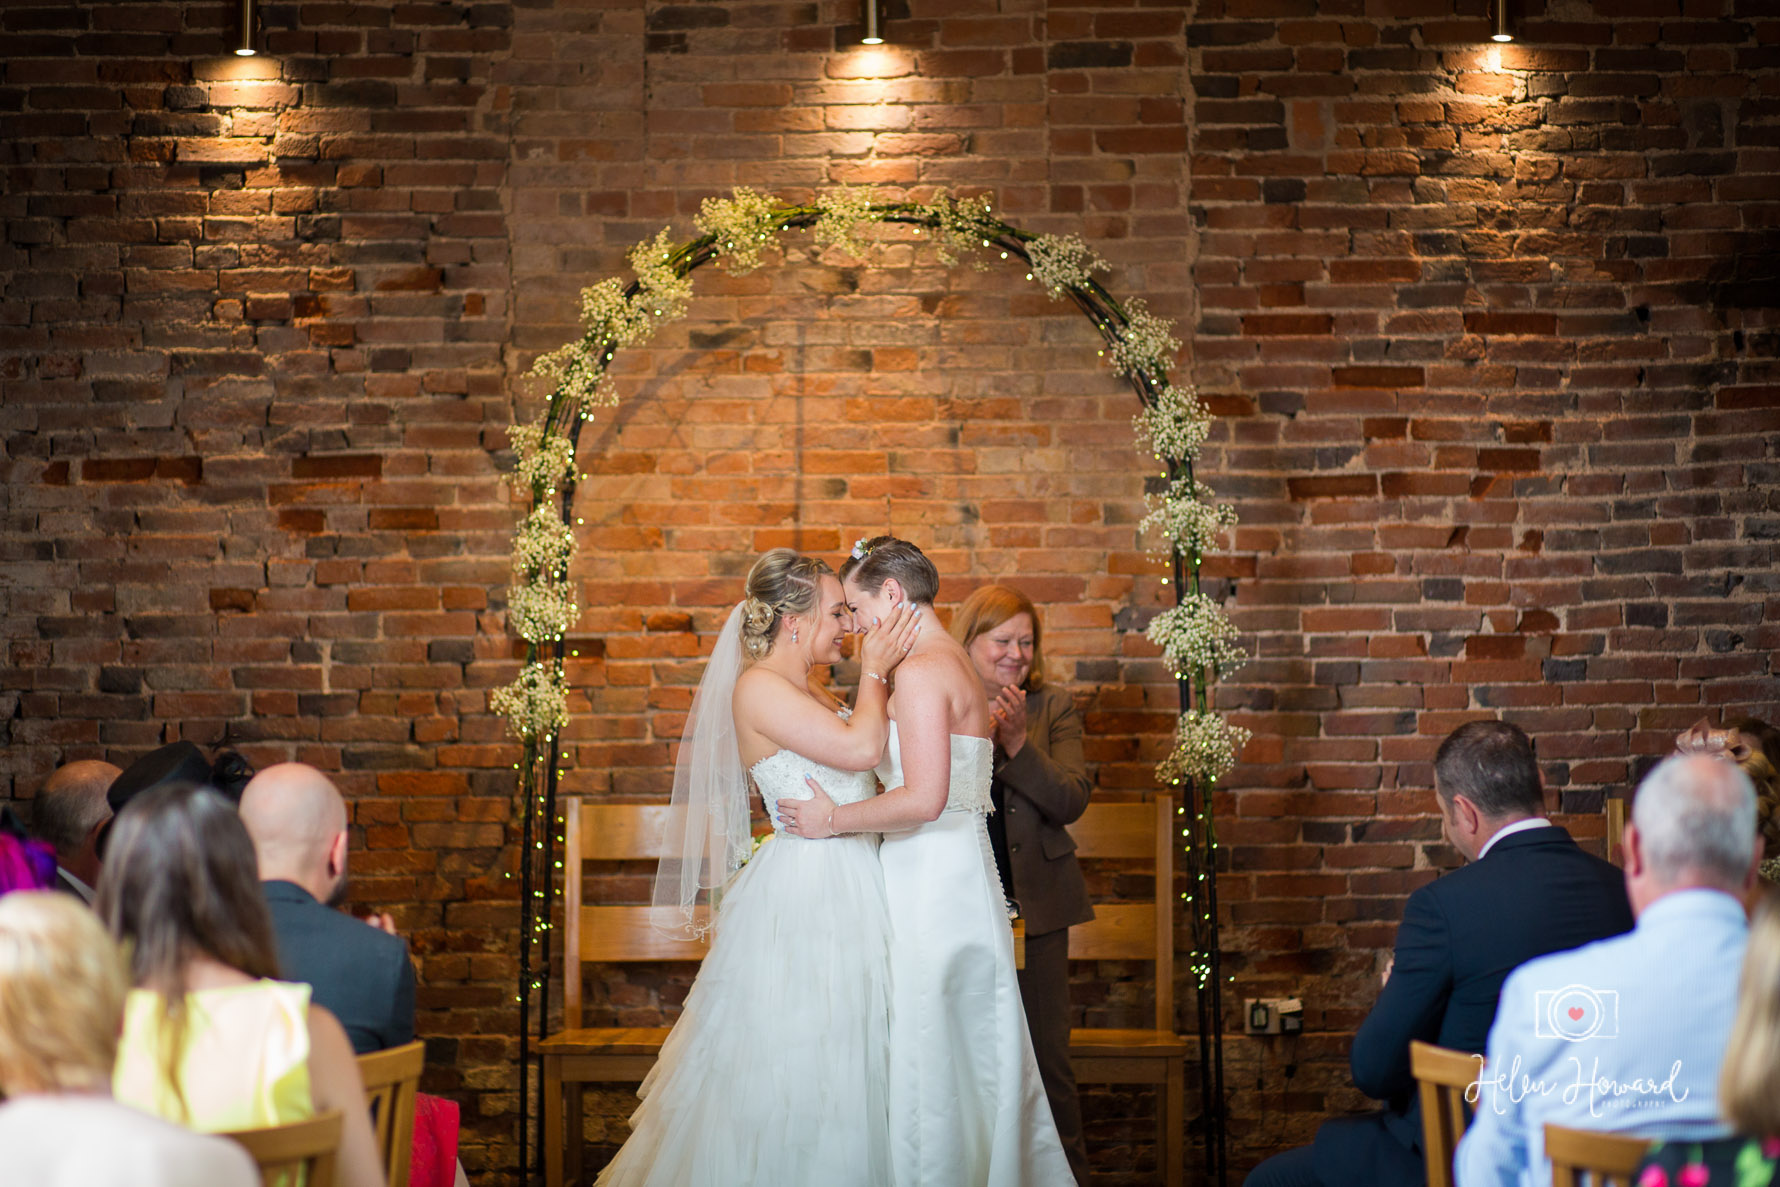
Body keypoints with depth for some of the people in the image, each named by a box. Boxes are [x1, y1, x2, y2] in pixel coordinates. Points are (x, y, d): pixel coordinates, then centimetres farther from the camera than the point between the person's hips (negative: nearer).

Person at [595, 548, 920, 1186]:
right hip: (801, 899, -9)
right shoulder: (758, 687, -12)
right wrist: (873, 672, -7)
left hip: (848, 892, 9)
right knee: (793, 1071, -4)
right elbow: (859, 747, -19)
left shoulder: (813, 695, 16)